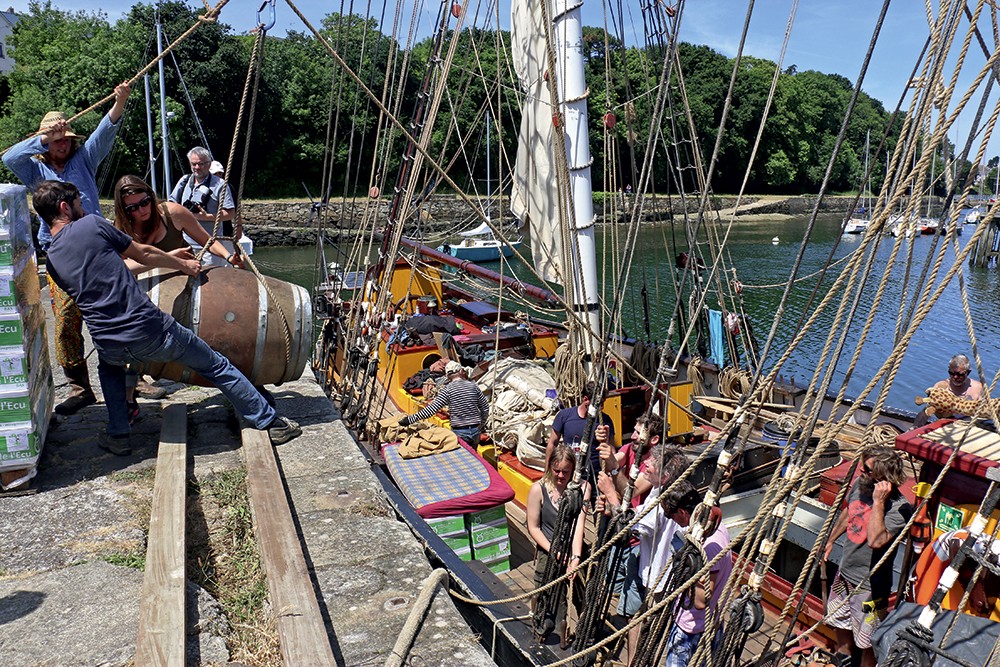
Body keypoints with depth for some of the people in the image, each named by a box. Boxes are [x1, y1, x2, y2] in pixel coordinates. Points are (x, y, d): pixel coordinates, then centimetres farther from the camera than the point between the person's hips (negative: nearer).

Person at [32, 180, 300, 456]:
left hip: (112, 348, 5)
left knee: (109, 365, 40)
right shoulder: (91, 224, -2)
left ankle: (118, 435, 30)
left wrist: (167, 257, 36)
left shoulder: (51, 262, 14)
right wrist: (183, 264, 25)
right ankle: (271, 423, 19)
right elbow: (143, 254, 6)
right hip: (150, 330, -4)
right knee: (216, 365, 13)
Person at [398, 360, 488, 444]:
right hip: (475, 430, 4)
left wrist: (410, 419, -13)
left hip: (459, 432, -4)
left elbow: (432, 409, -16)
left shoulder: (447, 389, -10)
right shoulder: (473, 386, 0)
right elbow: (485, 408, 5)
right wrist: (481, 425, 19)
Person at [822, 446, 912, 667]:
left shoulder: (899, 508, -28)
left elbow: (876, 540, -41)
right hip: (845, 573, 8)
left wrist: (878, 502, -38)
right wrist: (831, 540, 23)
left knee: (867, 641, 8)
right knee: (841, 624, 28)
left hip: (869, 585, -8)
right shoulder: (859, 485, -6)